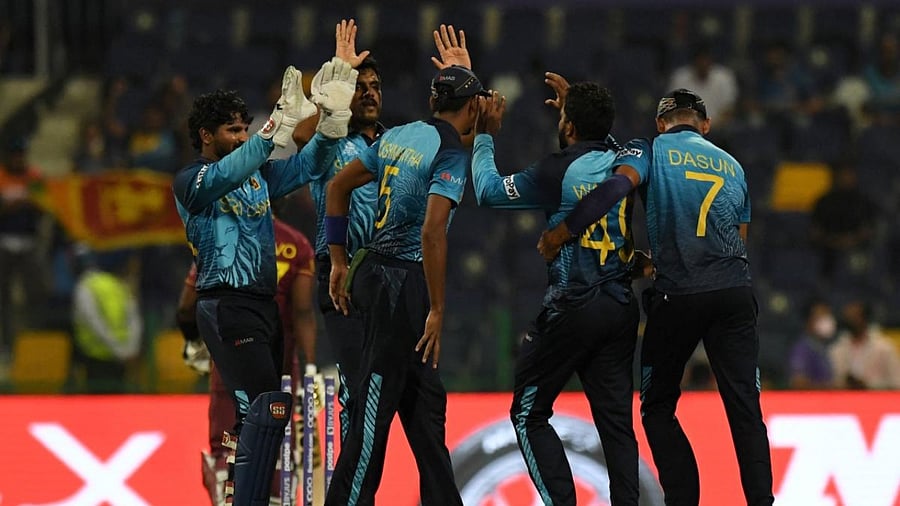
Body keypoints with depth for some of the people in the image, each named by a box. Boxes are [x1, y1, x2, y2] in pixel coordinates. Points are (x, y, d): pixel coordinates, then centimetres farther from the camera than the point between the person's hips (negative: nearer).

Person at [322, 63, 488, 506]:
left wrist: (339, 262, 20)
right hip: (403, 282, -8)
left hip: (373, 269, 8)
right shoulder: (452, 153, -13)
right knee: (375, 407, -6)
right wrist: (437, 310, -20)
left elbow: (338, 186, 16)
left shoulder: (399, 136, 11)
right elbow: (432, 231, -23)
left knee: (425, 402, 15)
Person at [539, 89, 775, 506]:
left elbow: (617, 185, -14)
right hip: (734, 291, 3)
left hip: (677, 298, -3)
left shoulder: (650, 151, 6)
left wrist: (561, 233, -11)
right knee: (745, 408, 3)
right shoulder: (732, 166, 20)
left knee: (658, 408, 11)